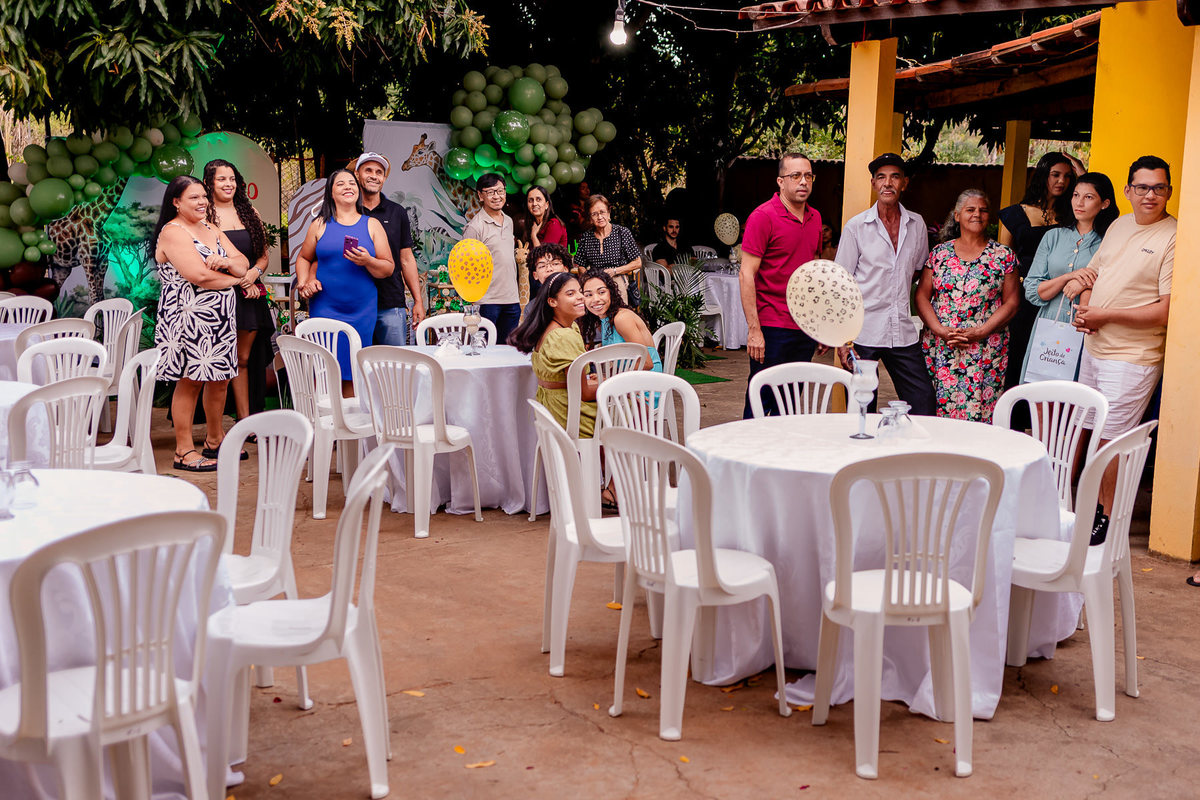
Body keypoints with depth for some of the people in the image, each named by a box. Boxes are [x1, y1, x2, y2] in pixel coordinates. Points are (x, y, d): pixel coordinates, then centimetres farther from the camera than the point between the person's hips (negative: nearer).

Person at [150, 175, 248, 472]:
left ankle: (214, 439, 28)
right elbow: (198, 275, -20)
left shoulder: (212, 231, 18)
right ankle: (184, 451, 1)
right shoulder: (172, 232, -9)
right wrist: (232, 278, -4)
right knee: (189, 380, -6)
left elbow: (243, 263, 11)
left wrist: (227, 263, -12)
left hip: (220, 319, 8)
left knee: (221, 378, 13)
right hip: (189, 318, -8)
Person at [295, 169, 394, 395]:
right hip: (325, 307, -1)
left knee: (352, 374, 1)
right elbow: (303, 258, 19)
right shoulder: (320, 225, 10)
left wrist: (368, 261, -14)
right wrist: (304, 283, 0)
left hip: (362, 310, 1)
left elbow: (388, 268, 6)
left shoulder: (372, 225, 9)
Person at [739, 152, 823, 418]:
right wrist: (754, 330, -17)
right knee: (761, 400, -2)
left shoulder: (814, 217, 12)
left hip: (805, 327, 7)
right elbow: (746, 275, -12)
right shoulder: (763, 216, -9)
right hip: (772, 328, -7)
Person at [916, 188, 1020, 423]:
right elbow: (921, 296, 5)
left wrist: (981, 332, -11)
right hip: (940, 348, 1)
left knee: (979, 414, -5)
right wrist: (941, 331, -9)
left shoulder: (1003, 256, 5)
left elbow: (1011, 302, 1)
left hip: (986, 349, -1)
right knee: (938, 410, -2)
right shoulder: (939, 253, 8)